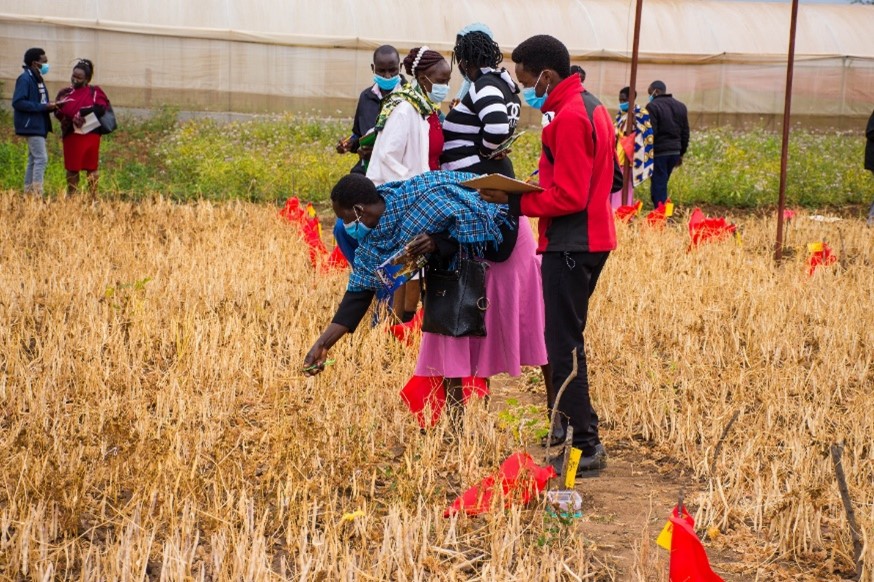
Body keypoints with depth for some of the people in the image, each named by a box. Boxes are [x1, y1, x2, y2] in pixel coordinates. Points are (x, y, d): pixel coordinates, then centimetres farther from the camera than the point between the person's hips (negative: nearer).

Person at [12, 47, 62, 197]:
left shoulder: (37, 79, 15)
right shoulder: (25, 79, -13)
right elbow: (18, 102, -21)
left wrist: (50, 106, 0)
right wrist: (43, 107, -21)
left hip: (39, 126, 10)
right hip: (31, 126, -10)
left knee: (34, 160, 11)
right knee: (41, 158, -13)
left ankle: (29, 194, 16)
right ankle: (37, 195, -14)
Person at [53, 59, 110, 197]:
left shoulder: (94, 92, 5)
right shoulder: (65, 93, 12)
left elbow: (101, 108, -11)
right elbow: (58, 112, 1)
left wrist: (82, 112, -19)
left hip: (90, 134, -2)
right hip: (71, 135, 2)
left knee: (91, 168, 3)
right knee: (72, 168, 4)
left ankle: (93, 197, 8)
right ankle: (71, 196, 10)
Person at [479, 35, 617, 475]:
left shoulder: (569, 117, -17)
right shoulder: (591, 107, 14)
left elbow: (568, 197, -21)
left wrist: (513, 200, -15)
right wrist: (527, 194, 10)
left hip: (570, 245, -10)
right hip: (590, 237, 10)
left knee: (564, 345, -7)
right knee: (566, 339, 16)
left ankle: (585, 446, -5)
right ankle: (568, 428, 23)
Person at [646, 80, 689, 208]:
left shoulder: (653, 107, -9)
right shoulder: (681, 107, 14)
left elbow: (650, 133, -15)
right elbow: (685, 133, 16)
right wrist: (681, 153, 22)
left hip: (658, 151, -7)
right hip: (675, 151, 7)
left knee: (658, 185, -3)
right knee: (662, 184, 15)